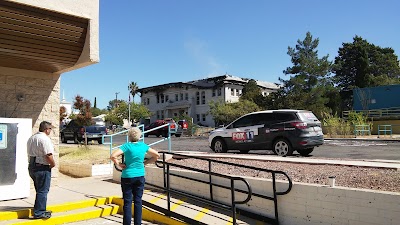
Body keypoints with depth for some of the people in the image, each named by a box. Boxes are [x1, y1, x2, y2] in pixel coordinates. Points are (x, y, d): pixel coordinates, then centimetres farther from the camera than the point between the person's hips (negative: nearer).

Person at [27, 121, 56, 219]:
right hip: (42, 168, -9)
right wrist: (53, 164, -8)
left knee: (39, 190, 20)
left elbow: (30, 153, 17)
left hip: (32, 167, 9)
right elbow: (48, 155, -23)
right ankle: (39, 213, 3)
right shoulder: (45, 139, -18)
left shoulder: (31, 138, 12)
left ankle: (38, 210, 29)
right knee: (43, 191, 0)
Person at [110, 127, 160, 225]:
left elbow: (113, 156, -21)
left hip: (127, 177, -3)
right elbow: (157, 155, 8)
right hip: (140, 176, 3)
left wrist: (118, 164, -6)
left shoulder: (127, 146, -10)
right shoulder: (143, 146, 1)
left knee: (127, 202, 5)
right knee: (138, 201, 10)